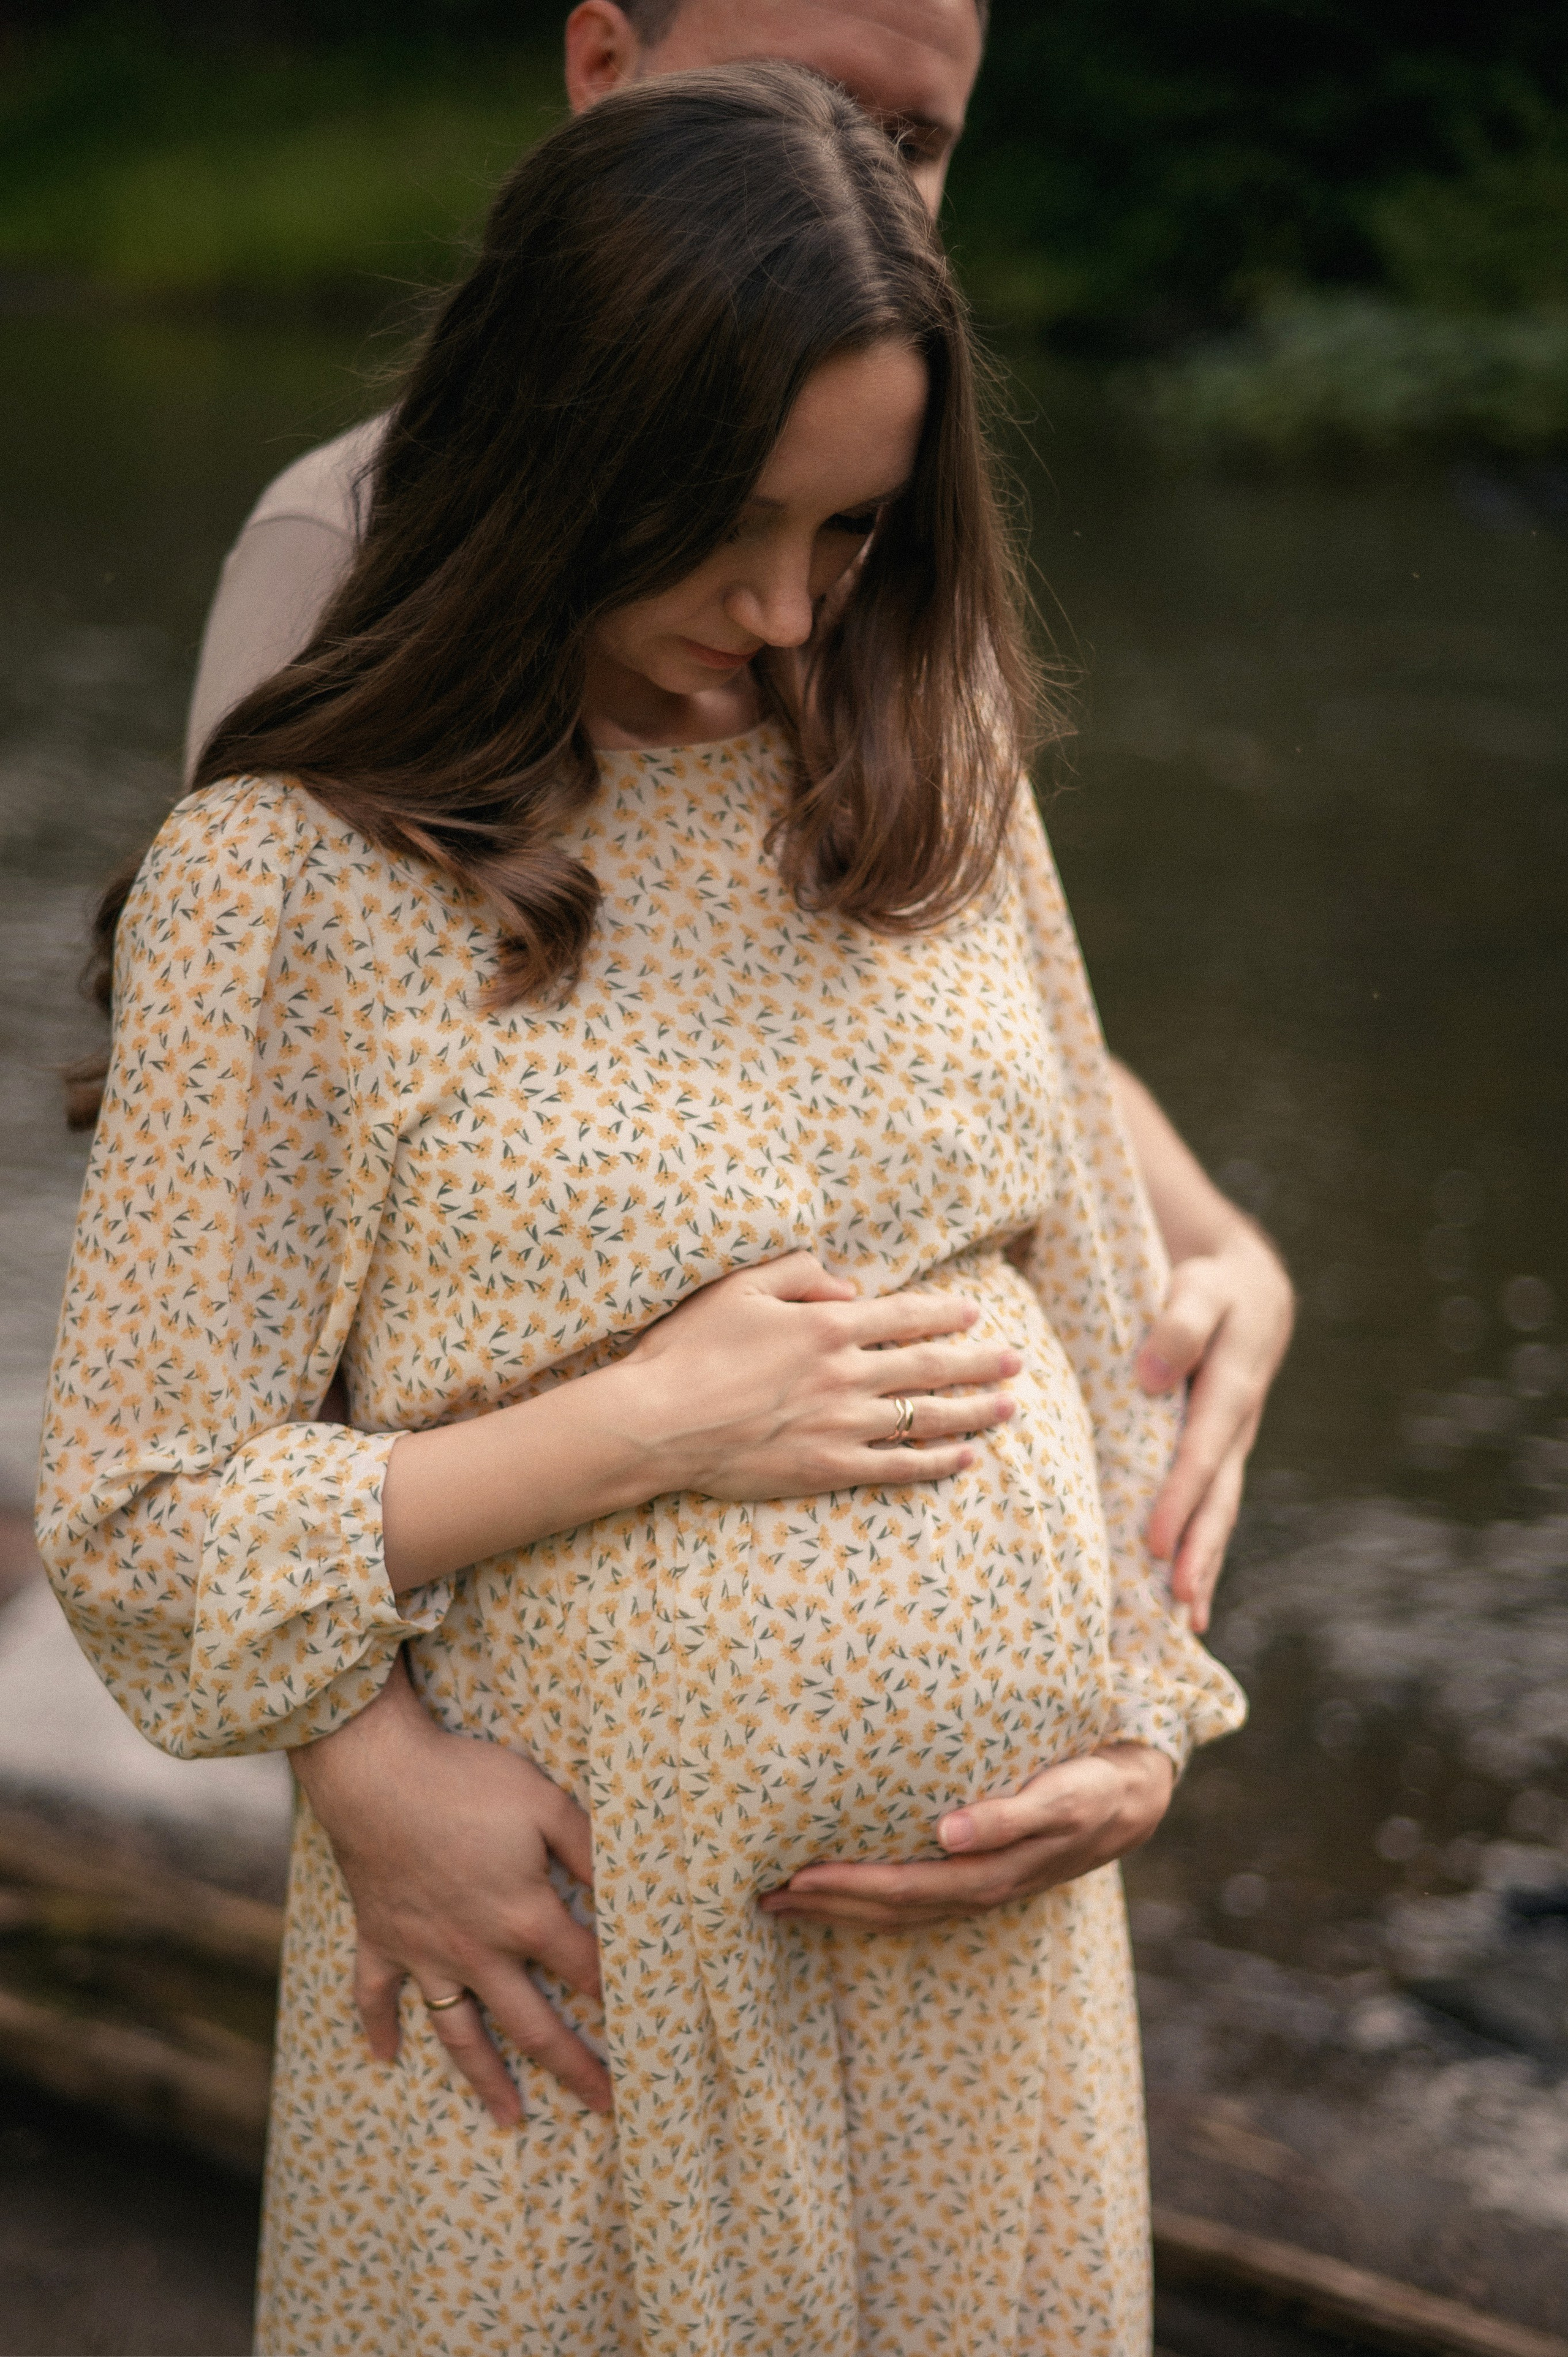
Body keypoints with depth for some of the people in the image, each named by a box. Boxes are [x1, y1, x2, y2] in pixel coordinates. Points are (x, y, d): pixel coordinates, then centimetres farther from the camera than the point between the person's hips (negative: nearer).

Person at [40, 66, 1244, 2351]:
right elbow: (140, 1536, -10)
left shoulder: (938, 784, 4)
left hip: (994, 1910, 4)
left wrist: (1142, 1705, -1)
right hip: (583, 1946, -4)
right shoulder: (289, 876, -11)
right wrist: (649, 1425, -17)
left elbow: (1106, 1299, 12)